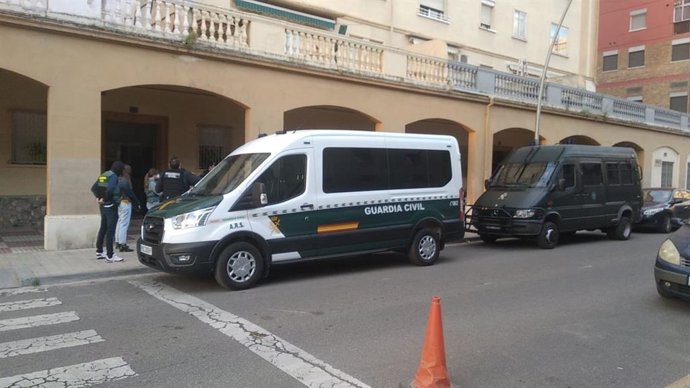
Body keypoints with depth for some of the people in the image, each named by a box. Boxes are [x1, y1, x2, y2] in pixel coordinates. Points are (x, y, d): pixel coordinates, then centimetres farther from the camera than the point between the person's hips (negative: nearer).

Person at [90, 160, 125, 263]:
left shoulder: (103, 175, 13)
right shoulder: (114, 176, -14)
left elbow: (93, 188, 17)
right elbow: (109, 190, -30)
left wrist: (98, 197, 9)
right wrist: (106, 199, -14)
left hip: (103, 206, 9)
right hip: (111, 206, -9)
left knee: (103, 228, 18)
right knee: (110, 231, -6)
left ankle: (99, 251, 28)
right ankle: (110, 256, -3)